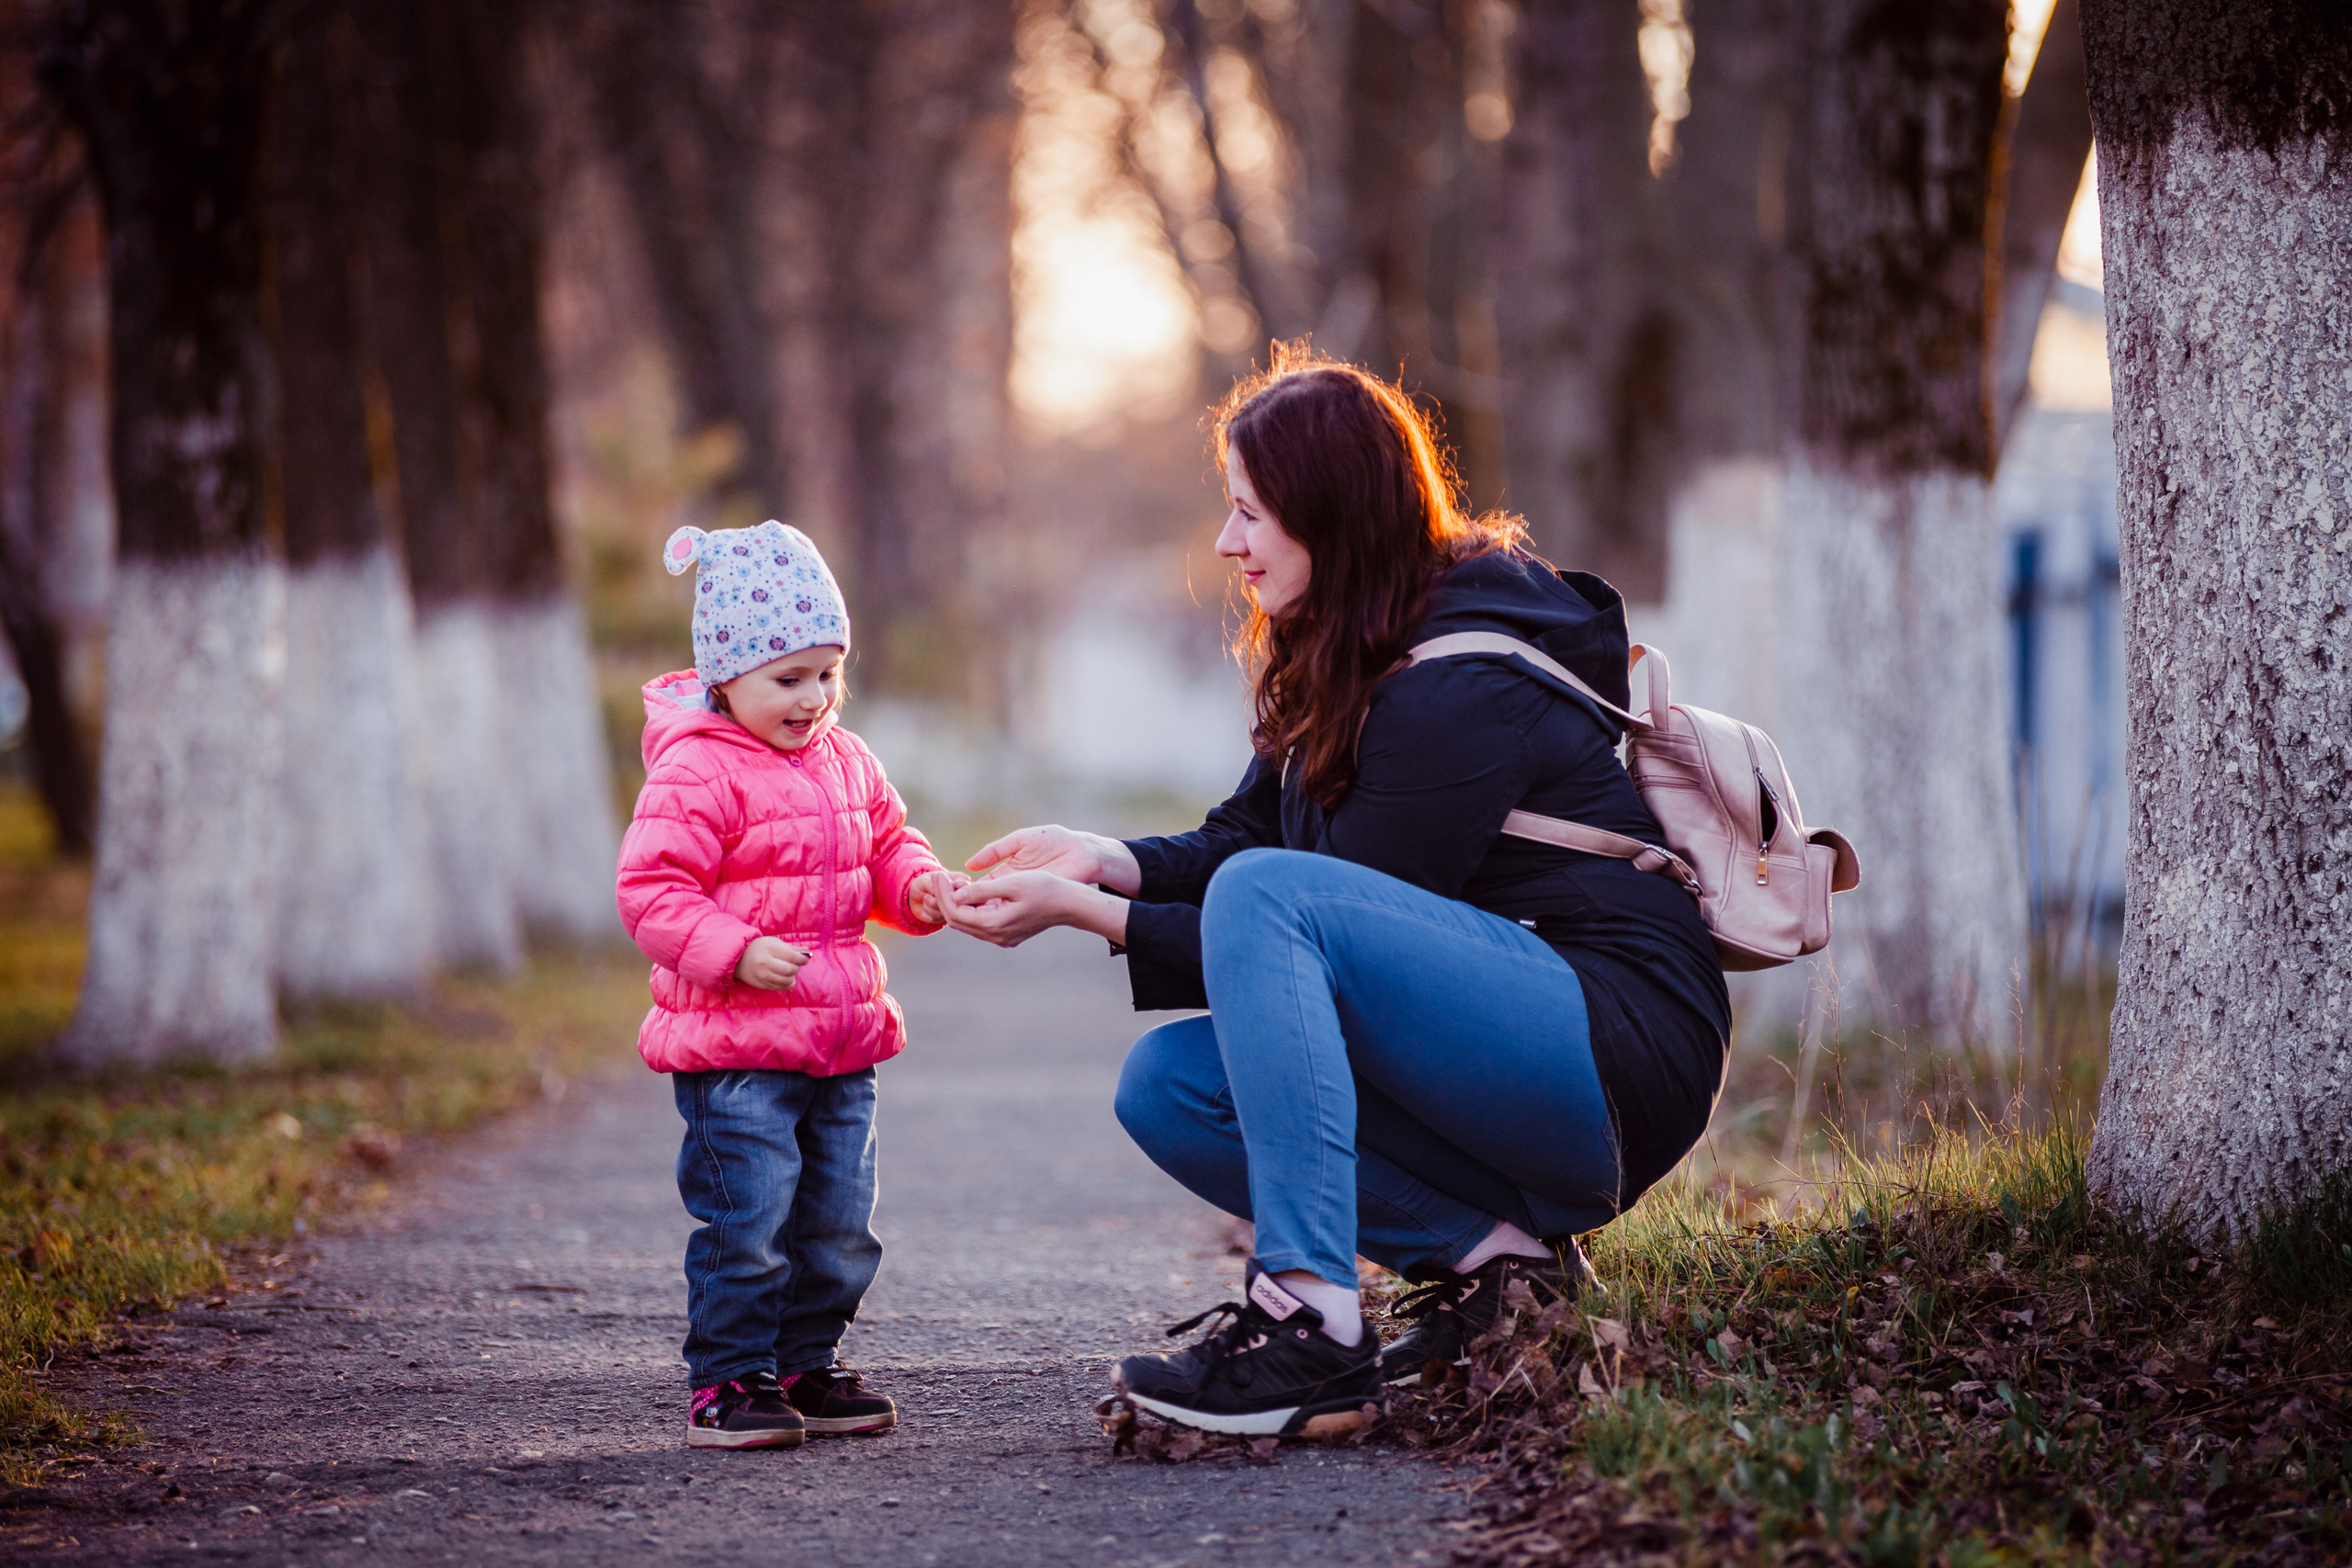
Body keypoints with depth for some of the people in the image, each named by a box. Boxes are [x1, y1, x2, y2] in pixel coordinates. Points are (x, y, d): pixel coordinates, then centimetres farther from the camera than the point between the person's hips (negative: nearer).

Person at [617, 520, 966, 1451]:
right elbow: (651, 889, -16)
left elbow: (885, 849, 23)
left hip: (842, 1039, 8)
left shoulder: (845, 761, 12)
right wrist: (736, 953, -26)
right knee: (746, 1223, -7)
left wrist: (918, 887, 1)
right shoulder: (695, 773, -12)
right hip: (734, 1048, -7)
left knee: (838, 1223, 12)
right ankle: (727, 1383, 3)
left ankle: (806, 1367, 24)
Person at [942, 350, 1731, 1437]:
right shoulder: (1332, 662, 11)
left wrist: (1088, 915, -15)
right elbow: (1240, 835, 13)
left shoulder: (1457, 691, -18)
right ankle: (1494, 1253, -5)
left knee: (1268, 895, -27)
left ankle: (1311, 1329, -32)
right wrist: (1101, 859, -5)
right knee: (1166, 1085, -2)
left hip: (1617, 1057, -10)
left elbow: (1281, 897, -16)